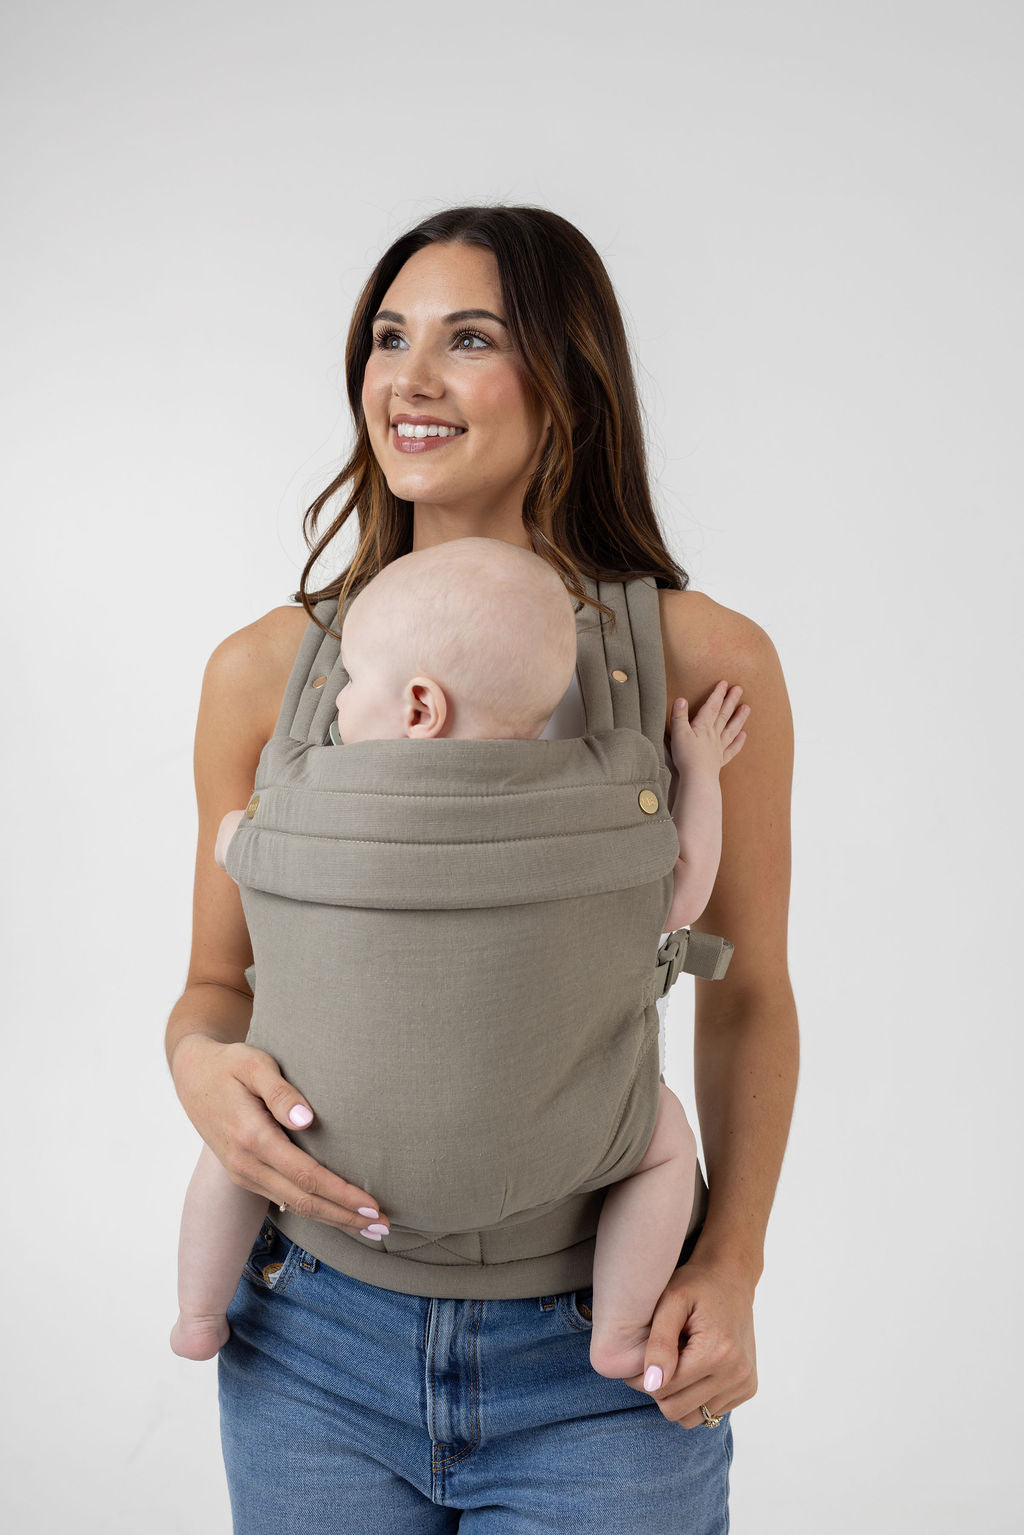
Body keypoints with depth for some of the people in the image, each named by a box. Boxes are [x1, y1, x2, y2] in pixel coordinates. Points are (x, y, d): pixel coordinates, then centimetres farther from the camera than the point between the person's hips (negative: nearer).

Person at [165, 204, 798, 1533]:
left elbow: (747, 995, 2)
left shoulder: (706, 662, -8)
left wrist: (732, 1264, -7)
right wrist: (201, 1063, -14)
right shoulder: (267, 670, -3)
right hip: (318, 1341, 2)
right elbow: (220, 977, 8)